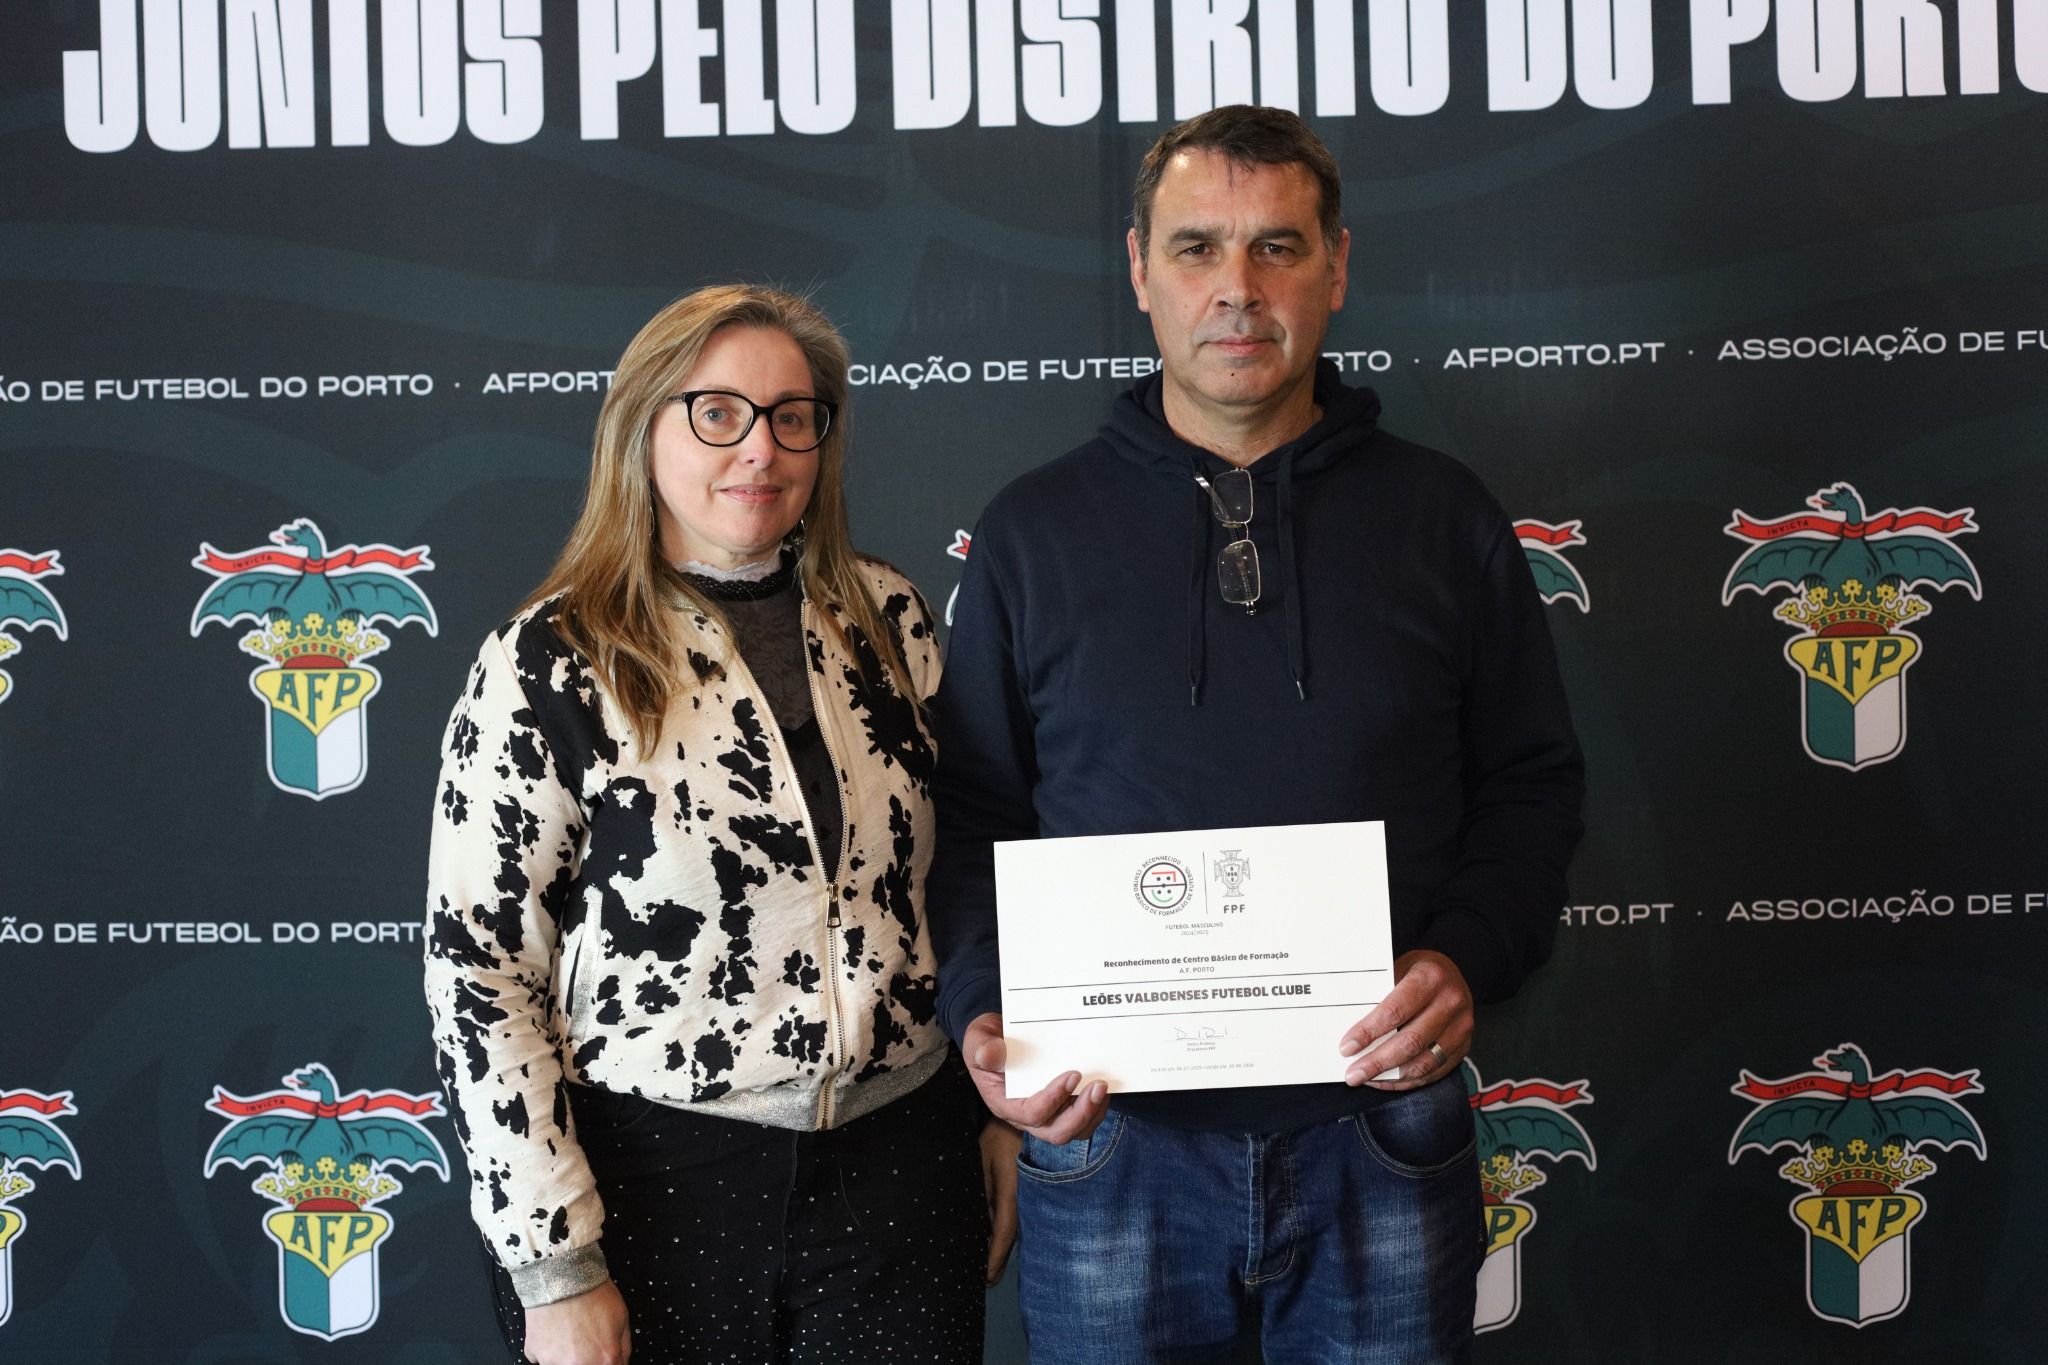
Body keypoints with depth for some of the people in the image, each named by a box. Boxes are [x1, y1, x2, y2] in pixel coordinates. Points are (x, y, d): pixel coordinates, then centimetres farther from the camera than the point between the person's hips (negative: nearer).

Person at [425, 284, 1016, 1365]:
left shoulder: (888, 617, 3)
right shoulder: (546, 664, -9)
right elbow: (479, 966, -9)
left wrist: (998, 1114, 11)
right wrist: (555, 1267, -10)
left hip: (897, 1164, 4)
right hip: (652, 1182, -3)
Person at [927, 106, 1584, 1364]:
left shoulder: (1441, 514, 6)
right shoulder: (1037, 530, 5)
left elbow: (1531, 783, 7)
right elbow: (970, 813, 6)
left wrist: (1467, 958, -10)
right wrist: (984, 1011, -10)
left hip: (1380, 1126, 0)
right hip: (1108, 1134, 0)